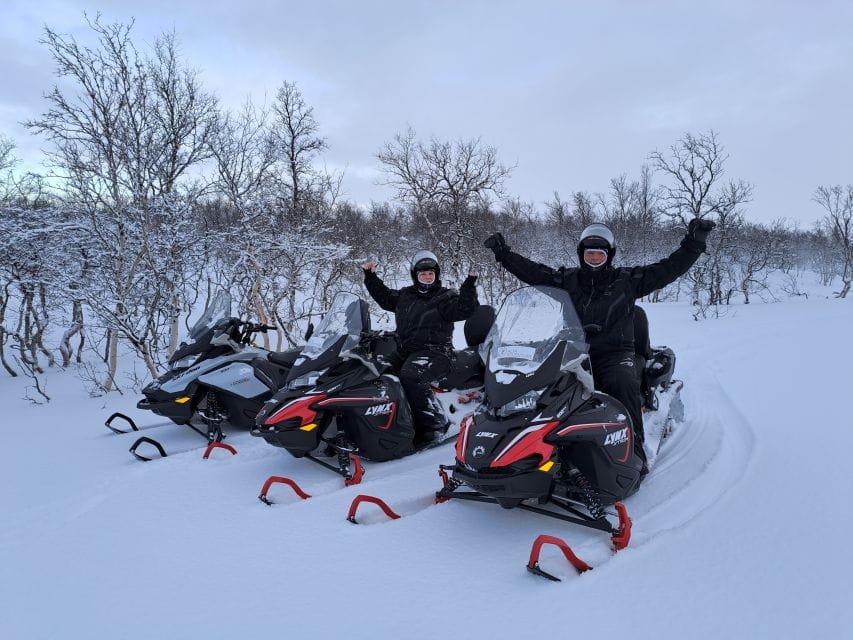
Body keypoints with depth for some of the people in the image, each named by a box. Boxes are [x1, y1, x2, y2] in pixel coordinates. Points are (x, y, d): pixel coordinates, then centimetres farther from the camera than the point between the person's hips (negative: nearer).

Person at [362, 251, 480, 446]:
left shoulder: (446, 297, 3)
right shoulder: (404, 295, 20)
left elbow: (465, 309, -14)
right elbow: (383, 296, 35)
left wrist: (469, 285, -25)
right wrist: (370, 276, 29)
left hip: (434, 352, -7)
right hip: (405, 352, 7)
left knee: (410, 375, -35)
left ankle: (434, 425, -30)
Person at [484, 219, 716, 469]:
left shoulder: (627, 280, 7)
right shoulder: (567, 280, 13)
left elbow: (670, 268, 2)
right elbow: (530, 270, 12)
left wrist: (694, 243, -8)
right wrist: (503, 253, 5)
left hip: (615, 353, -2)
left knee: (622, 384, -35)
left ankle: (633, 451, -28)